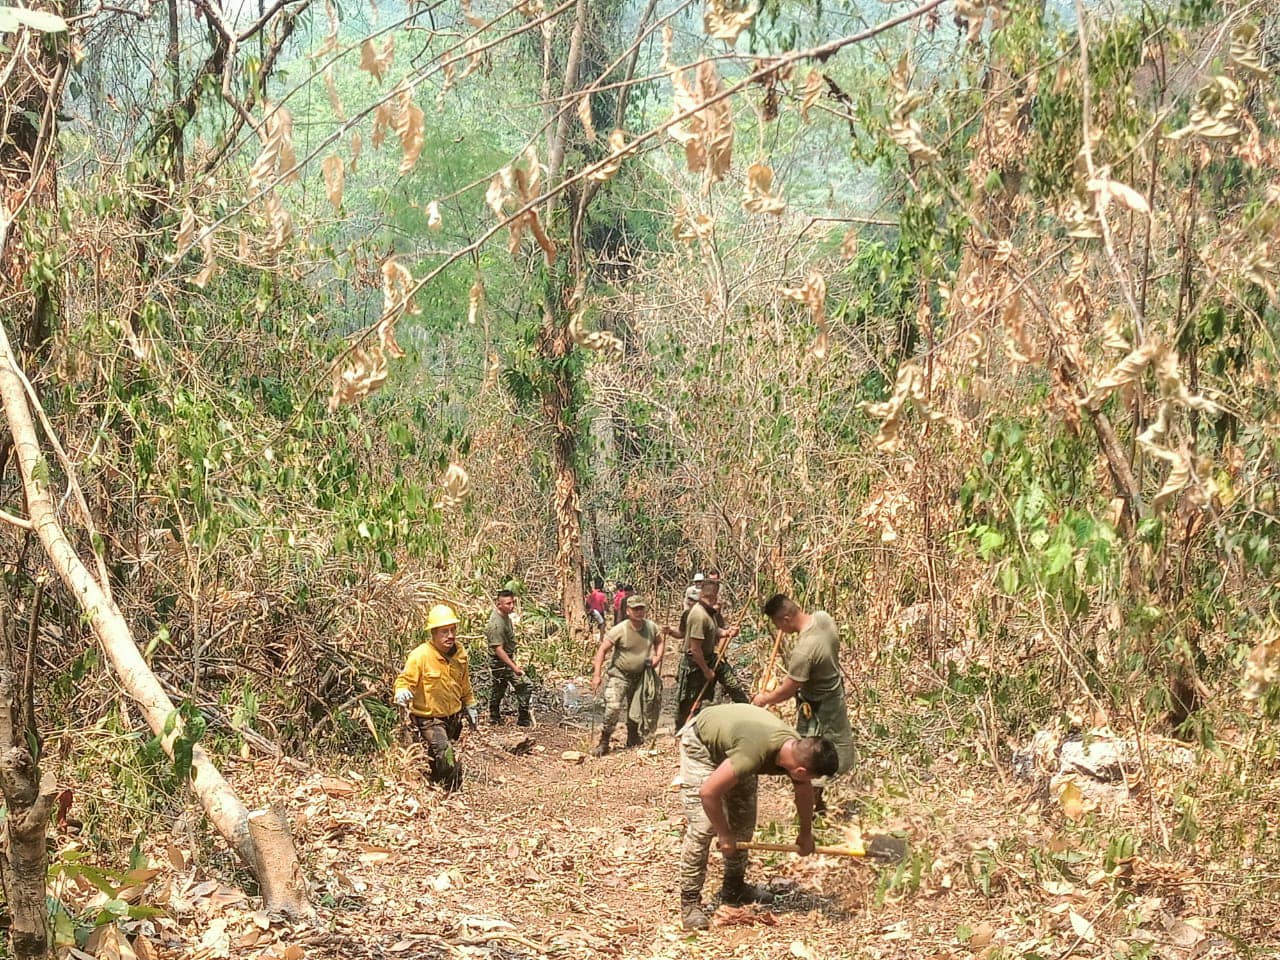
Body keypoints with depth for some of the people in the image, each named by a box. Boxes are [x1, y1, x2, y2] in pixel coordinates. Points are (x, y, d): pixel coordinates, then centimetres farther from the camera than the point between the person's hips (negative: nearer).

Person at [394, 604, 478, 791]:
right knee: (448, 760, -20)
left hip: (453, 717, 6)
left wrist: (470, 706, 24)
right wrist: (402, 692, -40)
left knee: (437, 761, 21)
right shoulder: (420, 655, -20)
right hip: (429, 718, -6)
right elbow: (405, 680, -18)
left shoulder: (460, 654, 1)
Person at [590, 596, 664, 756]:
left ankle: (633, 739, 33)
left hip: (640, 675, 5)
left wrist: (658, 656, -3)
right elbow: (602, 650, -17)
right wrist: (597, 674, -22)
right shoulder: (620, 630, -19)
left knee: (637, 711, 14)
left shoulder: (651, 627, -5)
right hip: (619, 674, -5)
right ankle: (603, 743, -9)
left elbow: (660, 641, 16)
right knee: (613, 708, -18)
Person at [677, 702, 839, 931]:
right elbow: (708, 792, -35)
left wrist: (806, 833, 18)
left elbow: (804, 791, 5)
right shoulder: (754, 753, -43)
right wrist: (725, 835, -22)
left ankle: (734, 888, 24)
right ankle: (690, 902, -7)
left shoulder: (798, 749, -19)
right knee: (702, 826, -14)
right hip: (700, 743, -7)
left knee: (744, 822, 9)